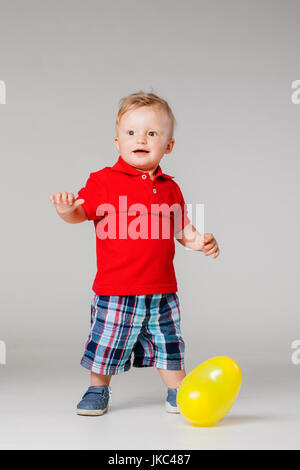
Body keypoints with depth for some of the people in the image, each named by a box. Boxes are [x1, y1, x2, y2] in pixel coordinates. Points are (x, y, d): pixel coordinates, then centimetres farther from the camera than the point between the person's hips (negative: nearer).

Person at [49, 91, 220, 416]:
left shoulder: (170, 188, 8)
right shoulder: (104, 181, -5)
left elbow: (182, 230, 15)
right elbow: (81, 213, -3)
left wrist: (200, 241, -4)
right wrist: (66, 210, -25)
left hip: (161, 290, 3)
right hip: (115, 290, -3)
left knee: (168, 345, 14)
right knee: (107, 342, 9)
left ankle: (178, 393, 31)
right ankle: (98, 389, 32)